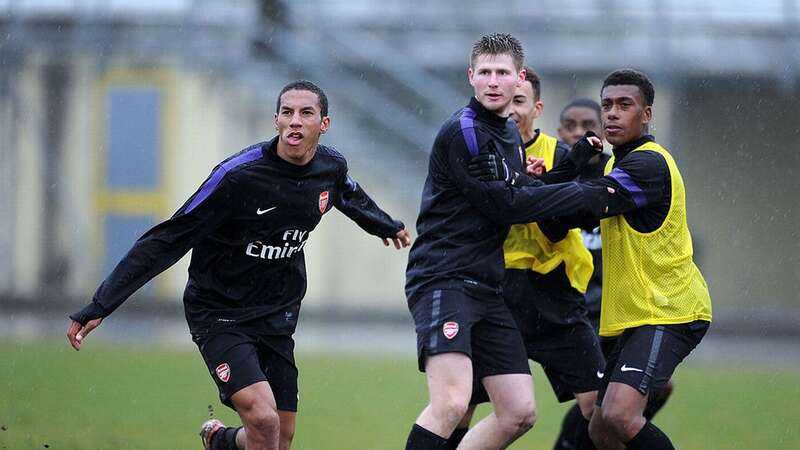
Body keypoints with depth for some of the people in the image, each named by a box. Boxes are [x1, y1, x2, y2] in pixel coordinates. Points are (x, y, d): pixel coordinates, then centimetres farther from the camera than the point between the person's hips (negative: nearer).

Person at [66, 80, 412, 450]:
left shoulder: (331, 167, -5)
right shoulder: (239, 175, -23)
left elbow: (351, 196, 22)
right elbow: (168, 240, -22)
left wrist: (386, 225, 44)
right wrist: (99, 306, -25)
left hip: (277, 317, 6)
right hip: (220, 317, -6)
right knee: (263, 419, -26)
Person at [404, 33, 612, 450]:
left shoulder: (510, 134, 16)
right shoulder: (462, 131, -12)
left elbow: (524, 191, 26)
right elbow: (504, 205, -14)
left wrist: (573, 159, 11)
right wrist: (584, 197, -10)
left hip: (486, 286, 9)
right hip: (443, 279, -9)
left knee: (519, 413, 5)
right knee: (451, 404, -26)